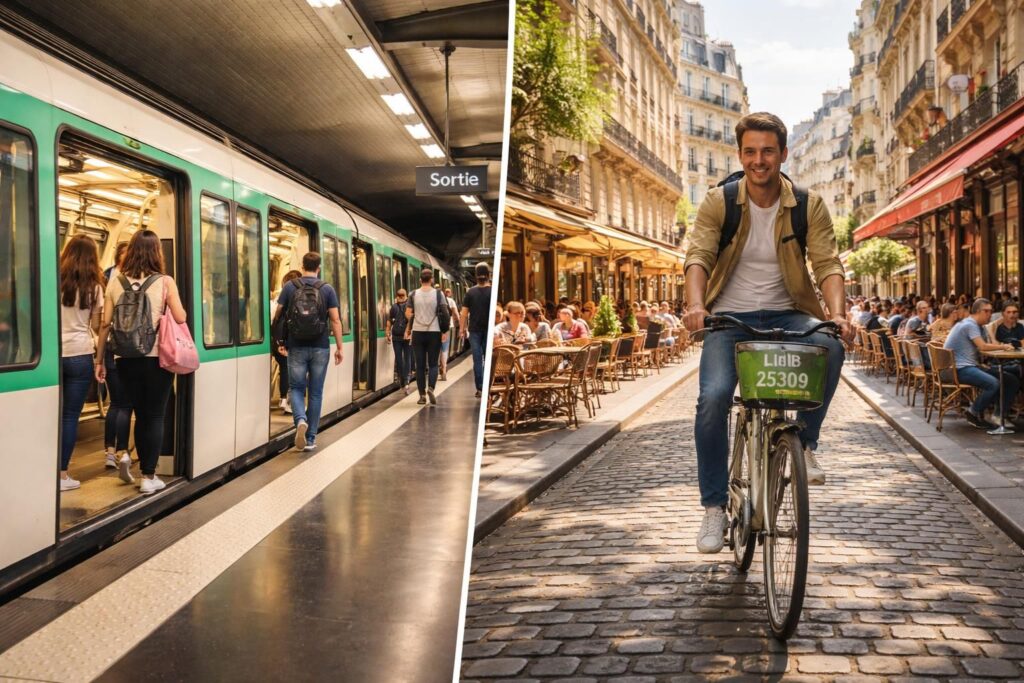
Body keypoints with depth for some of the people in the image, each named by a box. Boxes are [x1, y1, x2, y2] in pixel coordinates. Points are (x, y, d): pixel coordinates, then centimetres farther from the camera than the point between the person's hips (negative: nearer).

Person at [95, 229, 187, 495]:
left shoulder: (116, 283, 1)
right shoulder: (164, 282, -6)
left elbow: (106, 324, 1)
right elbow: (180, 318, -10)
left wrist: (99, 360, 9)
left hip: (125, 358, 3)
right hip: (156, 357, -3)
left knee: (141, 415, 21)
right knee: (155, 417, 6)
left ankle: (125, 456, 9)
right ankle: (148, 477, 7)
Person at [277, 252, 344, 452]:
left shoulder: (289, 287, 0)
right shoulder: (327, 289, -1)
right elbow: (335, 320, -4)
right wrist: (339, 347, 2)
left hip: (296, 347, 0)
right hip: (320, 348, 0)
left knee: (296, 387, 12)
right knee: (315, 392, 8)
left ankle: (300, 420, -18)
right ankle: (311, 439, 10)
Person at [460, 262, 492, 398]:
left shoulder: (470, 292, 1)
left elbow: (463, 313, 0)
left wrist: (463, 328, 9)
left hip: (474, 330, 1)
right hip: (489, 330, -1)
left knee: (477, 359, 4)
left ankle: (479, 388, 1)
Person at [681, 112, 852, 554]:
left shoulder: (809, 207, -1)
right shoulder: (718, 202, -3)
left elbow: (827, 263, -9)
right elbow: (698, 255, -15)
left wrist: (837, 313, -28)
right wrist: (695, 304, -35)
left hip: (785, 314, 1)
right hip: (730, 316, -1)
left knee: (830, 347, -32)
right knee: (713, 397, -23)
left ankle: (805, 442, -7)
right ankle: (714, 507, -7)